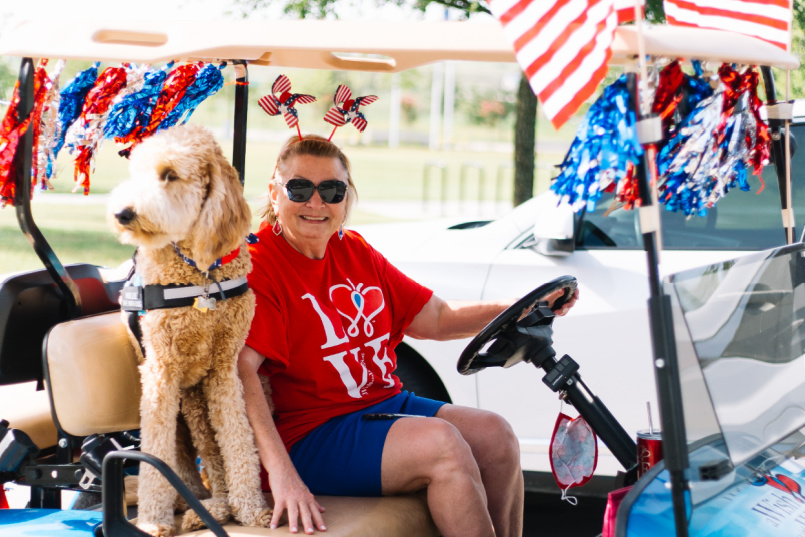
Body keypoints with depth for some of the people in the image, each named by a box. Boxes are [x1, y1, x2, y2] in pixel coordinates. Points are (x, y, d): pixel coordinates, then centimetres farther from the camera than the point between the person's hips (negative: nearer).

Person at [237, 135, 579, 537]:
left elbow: (436, 319, 18)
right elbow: (239, 367, -26)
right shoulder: (257, 266, -13)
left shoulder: (355, 251, 13)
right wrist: (280, 470, -37)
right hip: (313, 434, -8)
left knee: (495, 435, -8)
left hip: (386, 405, 8)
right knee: (440, 442, -25)